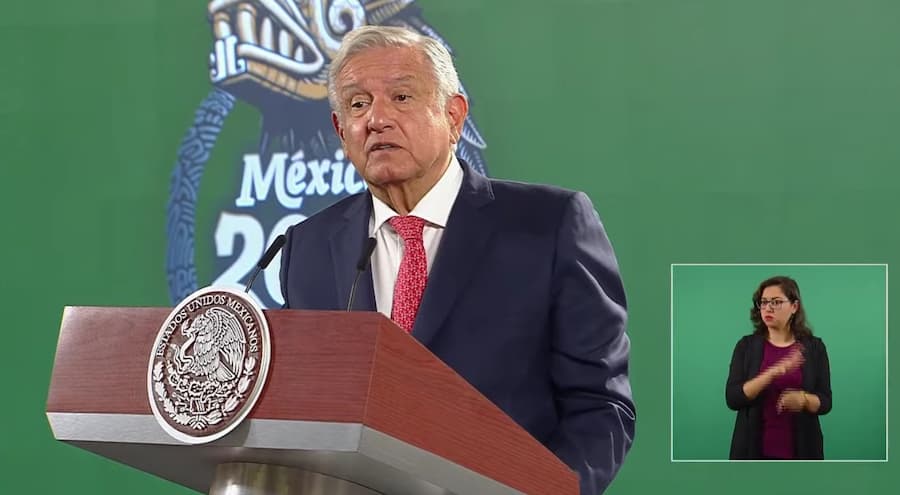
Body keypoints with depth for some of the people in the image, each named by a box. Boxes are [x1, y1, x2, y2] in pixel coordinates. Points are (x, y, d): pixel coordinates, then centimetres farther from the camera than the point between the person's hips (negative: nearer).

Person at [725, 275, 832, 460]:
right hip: (755, 449, 0)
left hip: (800, 450, 0)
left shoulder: (814, 347, 2)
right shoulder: (747, 346, 2)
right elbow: (732, 398, -9)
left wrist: (803, 399, -22)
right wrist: (773, 372, -22)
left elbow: (825, 402, 1)